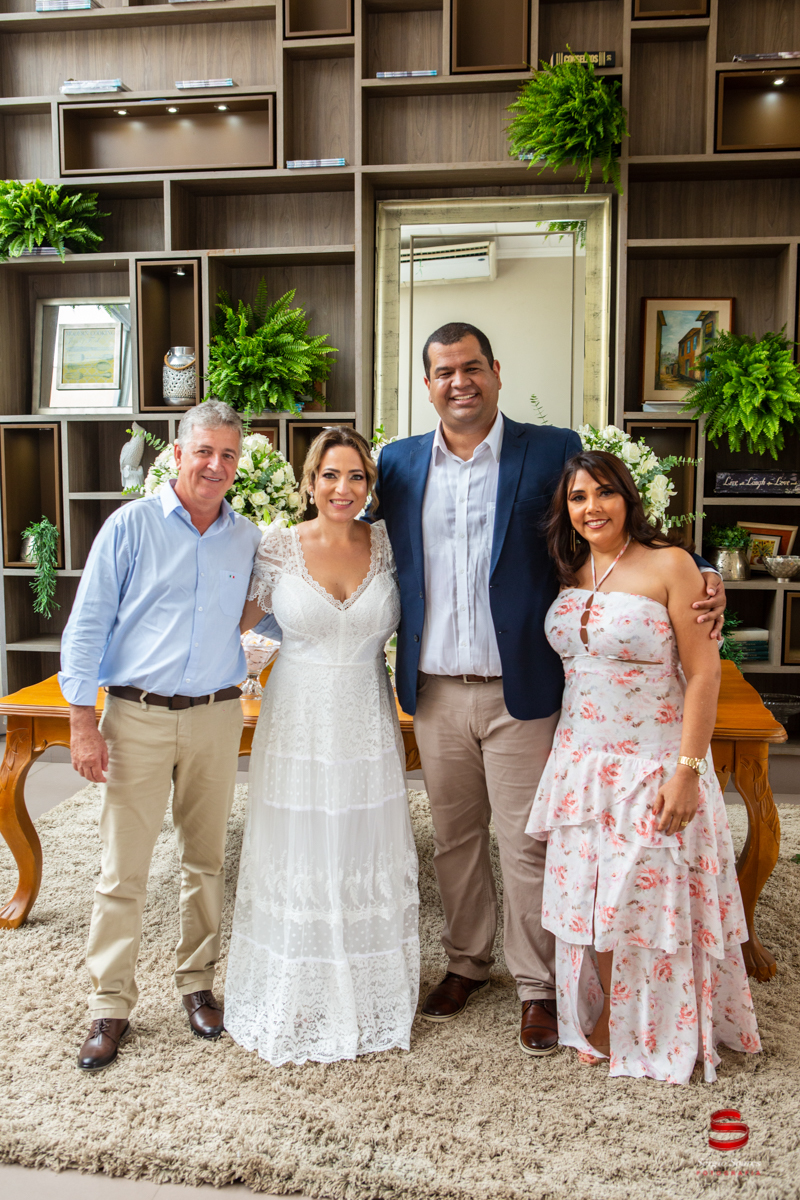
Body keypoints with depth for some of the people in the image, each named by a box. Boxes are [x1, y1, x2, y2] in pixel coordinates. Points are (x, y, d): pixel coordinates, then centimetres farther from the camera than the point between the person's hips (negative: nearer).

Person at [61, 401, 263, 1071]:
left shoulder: (247, 539, 7)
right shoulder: (132, 526, -3)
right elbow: (87, 626, -4)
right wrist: (83, 721, -8)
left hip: (217, 716, 3)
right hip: (137, 715, -3)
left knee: (206, 860, 13)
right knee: (123, 869, 2)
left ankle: (197, 982, 31)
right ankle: (111, 1005, 17)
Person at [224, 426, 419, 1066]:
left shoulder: (389, 545, -1)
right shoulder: (278, 548, -4)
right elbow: (238, 619, 7)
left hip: (367, 726, 1)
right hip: (298, 722, -1)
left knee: (368, 857, 10)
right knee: (297, 858, 8)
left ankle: (369, 998, 30)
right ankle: (297, 999, 28)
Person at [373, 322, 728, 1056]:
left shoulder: (553, 452, -3)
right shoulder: (398, 464, 6)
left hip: (519, 691, -3)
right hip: (435, 693, 3)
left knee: (527, 845, 6)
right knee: (454, 839, 17)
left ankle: (538, 986, 26)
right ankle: (467, 962, 38)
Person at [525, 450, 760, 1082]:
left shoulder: (669, 565, -10)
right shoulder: (569, 575, 7)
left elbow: (704, 673, -12)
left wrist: (686, 770, -17)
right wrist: (560, 757, 8)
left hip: (653, 764, -5)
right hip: (582, 762, 5)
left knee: (649, 898, 5)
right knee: (591, 896, 11)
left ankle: (654, 1034, 27)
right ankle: (605, 1019, 32)